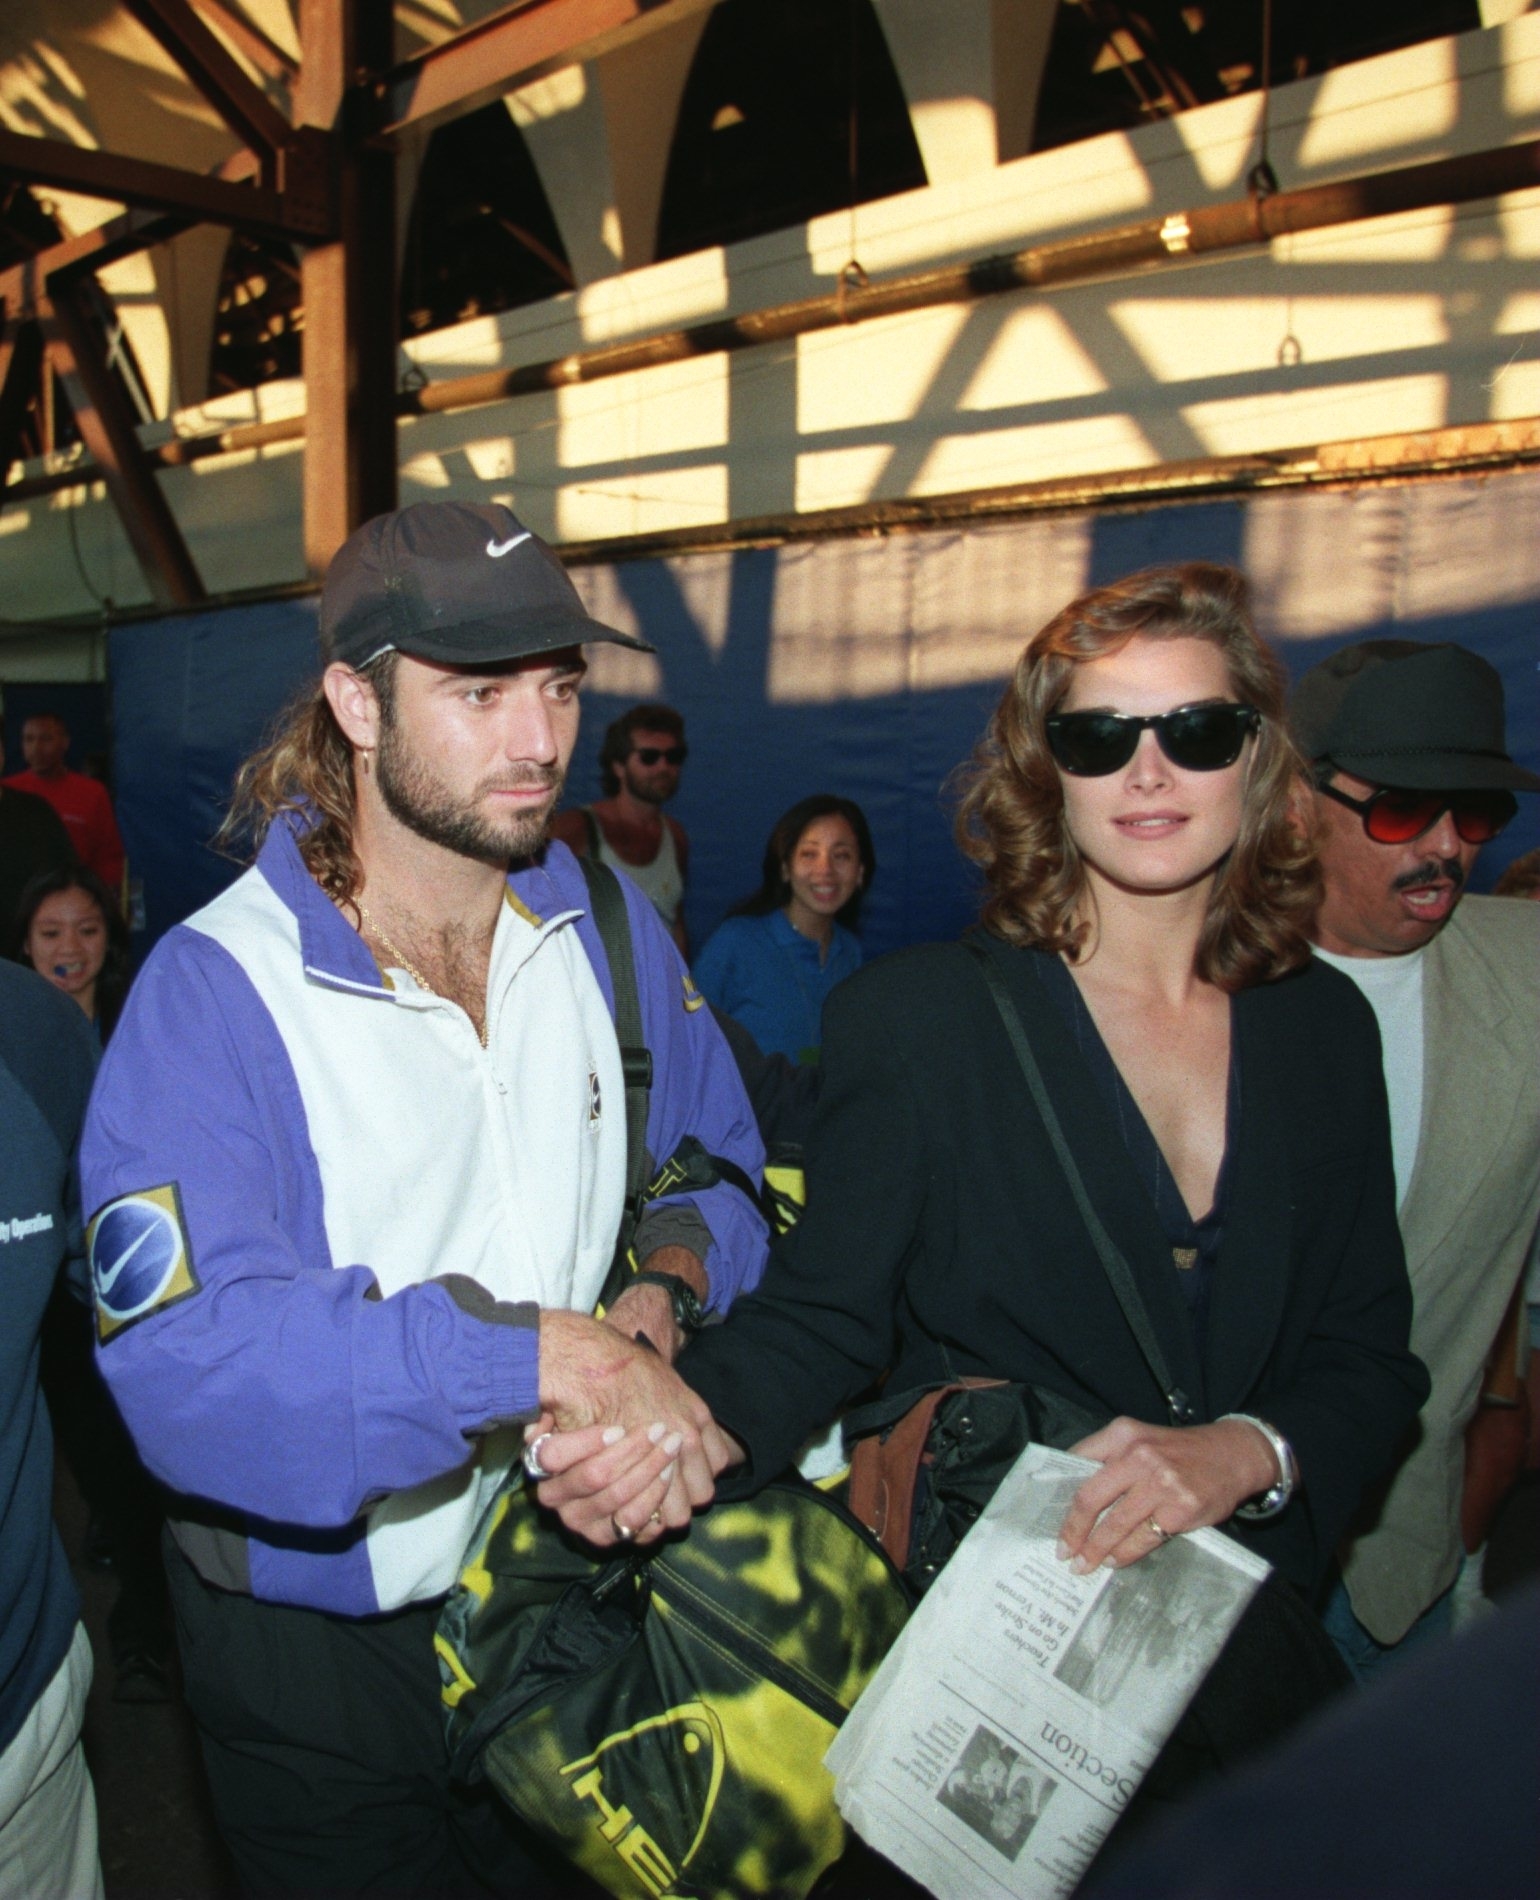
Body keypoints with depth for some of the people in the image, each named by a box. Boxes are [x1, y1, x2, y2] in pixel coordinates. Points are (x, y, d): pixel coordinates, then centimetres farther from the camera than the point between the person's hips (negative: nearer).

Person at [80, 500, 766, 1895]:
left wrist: (661, 1294, -21)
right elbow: (180, 1352, -33)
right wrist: (543, 1354, -37)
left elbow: (721, 1169, 0)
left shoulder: (611, 928, -4)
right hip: (326, 1655, -4)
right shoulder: (216, 992, -21)